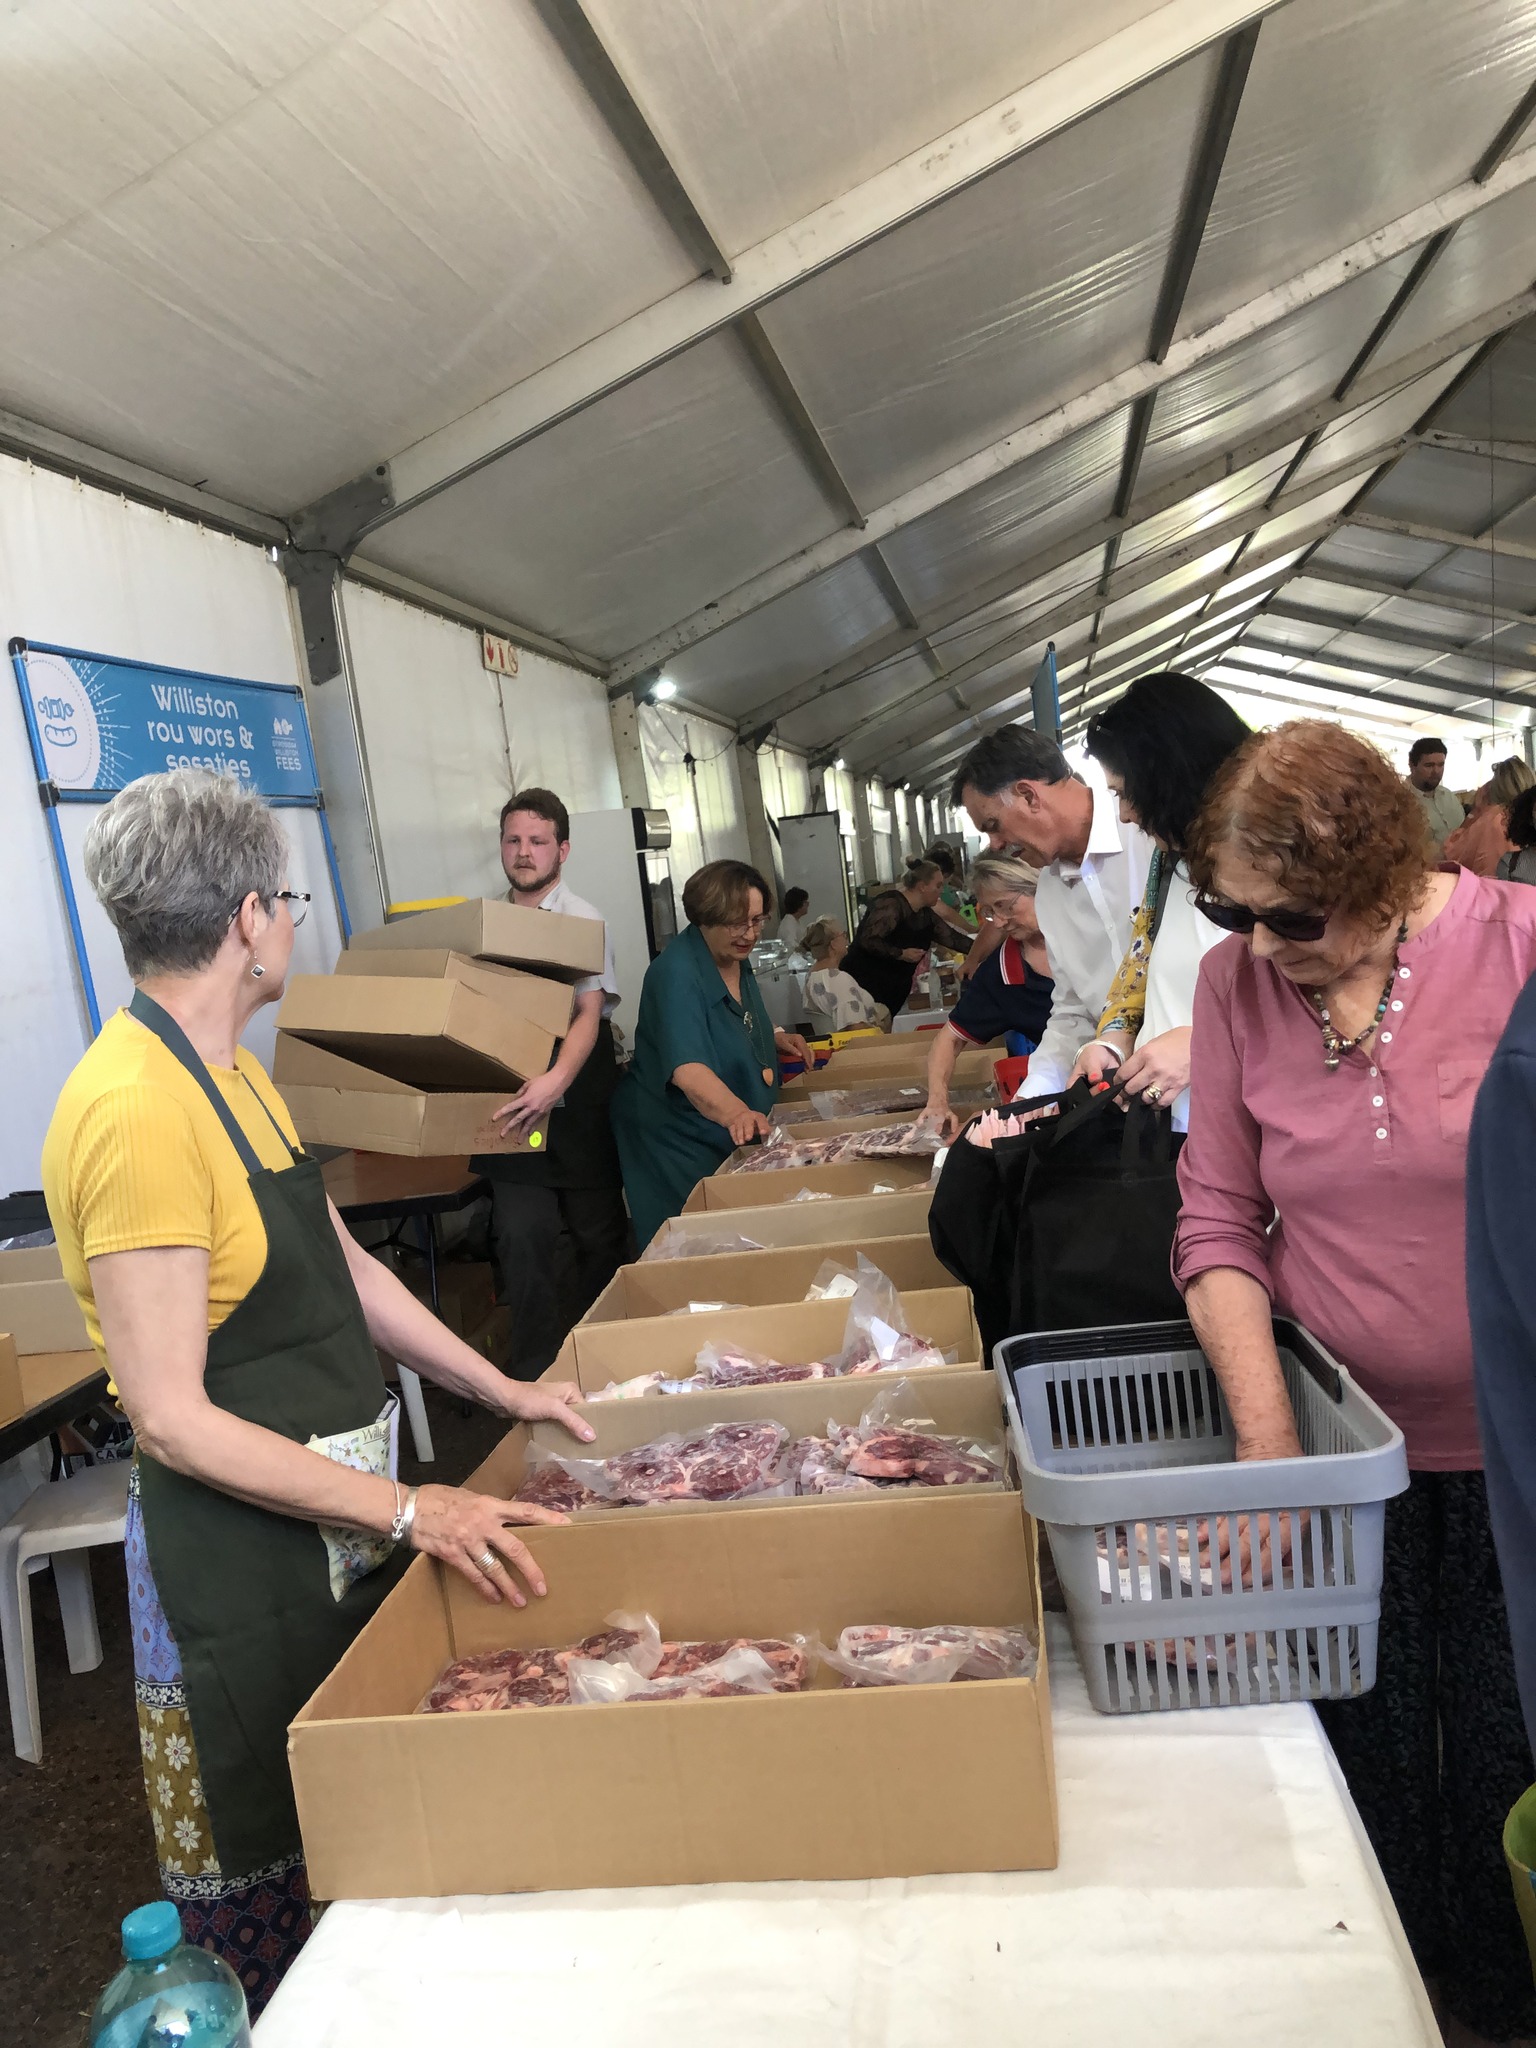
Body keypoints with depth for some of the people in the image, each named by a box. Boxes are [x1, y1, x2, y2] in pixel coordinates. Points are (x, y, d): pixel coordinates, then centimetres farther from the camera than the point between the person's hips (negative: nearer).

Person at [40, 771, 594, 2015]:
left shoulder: (233, 1072, 7)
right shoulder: (135, 1110, -24)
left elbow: (345, 1268, 13)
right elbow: (172, 1420, -23)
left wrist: (500, 1390, 12)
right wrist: (410, 1512, -23)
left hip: (342, 1510, 9)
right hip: (235, 1550, -9)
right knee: (256, 1891, 11)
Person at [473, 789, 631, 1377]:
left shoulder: (583, 921, -5)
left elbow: (589, 1013, -17)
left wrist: (557, 1079, -35)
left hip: (577, 1099, -3)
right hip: (511, 1098, 3)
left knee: (597, 1231, 8)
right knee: (521, 1234, -3)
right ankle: (533, 1371, 11)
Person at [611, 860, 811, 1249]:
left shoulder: (737, 957, 0)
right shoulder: (677, 973, -27)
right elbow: (688, 1069, -42)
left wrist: (777, 1035, 5)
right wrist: (736, 1113, -58)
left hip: (741, 1141, 8)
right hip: (680, 1141, -8)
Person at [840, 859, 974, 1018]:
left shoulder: (927, 915, 10)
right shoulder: (891, 904, -18)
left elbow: (953, 938, 17)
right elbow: (868, 940, -24)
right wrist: (901, 954, -22)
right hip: (863, 983, -9)